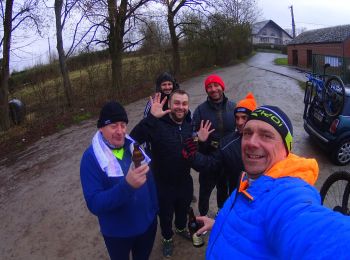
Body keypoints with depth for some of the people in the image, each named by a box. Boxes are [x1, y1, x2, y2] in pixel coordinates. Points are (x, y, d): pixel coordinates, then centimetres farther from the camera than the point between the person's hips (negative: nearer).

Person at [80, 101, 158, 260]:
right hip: (118, 232, -4)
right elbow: (94, 204, -27)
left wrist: (154, 207, 7)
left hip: (148, 222, 4)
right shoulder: (91, 158, -21)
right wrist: (127, 185, -41)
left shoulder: (133, 145, -7)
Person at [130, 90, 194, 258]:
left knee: (183, 209, 29)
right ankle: (167, 238, 51)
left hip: (185, 181, 5)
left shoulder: (189, 125, -4)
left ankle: (181, 228, 61)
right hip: (163, 184, -4)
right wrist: (151, 117, -52)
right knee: (165, 214, 20)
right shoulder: (157, 125, -25)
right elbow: (134, 139, -42)